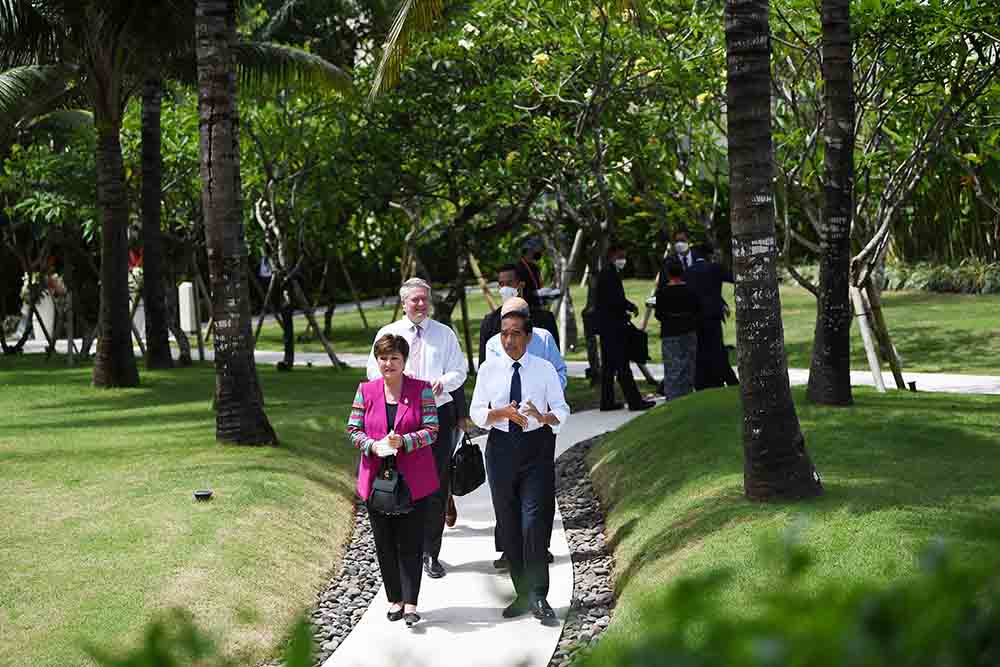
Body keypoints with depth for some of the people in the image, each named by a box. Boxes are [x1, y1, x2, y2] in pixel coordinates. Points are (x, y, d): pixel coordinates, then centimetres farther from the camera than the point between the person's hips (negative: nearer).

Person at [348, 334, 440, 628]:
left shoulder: (422, 390, -1)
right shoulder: (366, 391, 5)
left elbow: (431, 430, -5)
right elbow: (353, 429, 5)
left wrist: (404, 441, -21)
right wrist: (373, 445, -15)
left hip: (414, 480, -2)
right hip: (377, 478, 2)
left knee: (410, 543, -2)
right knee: (385, 543, 8)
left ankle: (410, 603, 2)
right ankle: (395, 599, 20)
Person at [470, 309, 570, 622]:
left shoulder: (544, 369, -1)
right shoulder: (489, 369, 3)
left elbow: (562, 410, 2)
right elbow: (476, 412, 4)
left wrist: (543, 416, -20)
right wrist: (501, 413, -16)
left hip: (537, 447, -3)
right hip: (501, 447, 3)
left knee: (535, 523, -11)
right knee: (508, 525, 9)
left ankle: (538, 597, -5)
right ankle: (522, 593, 20)